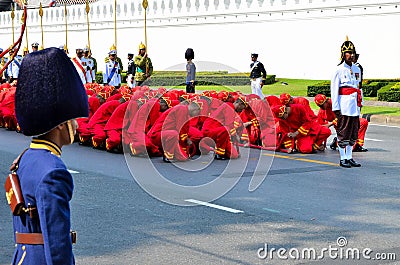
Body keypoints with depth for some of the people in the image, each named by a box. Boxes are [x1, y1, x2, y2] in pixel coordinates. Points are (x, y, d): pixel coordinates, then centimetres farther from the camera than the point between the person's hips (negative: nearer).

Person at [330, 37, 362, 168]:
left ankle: (349, 157, 16)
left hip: (355, 105, 7)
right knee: (343, 132, -2)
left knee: (354, 132, 9)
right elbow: (334, 90, -7)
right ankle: (342, 158, 5)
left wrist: (359, 103, 14)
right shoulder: (339, 70, -5)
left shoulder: (356, 69, 13)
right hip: (344, 105, -6)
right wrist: (336, 108, -12)